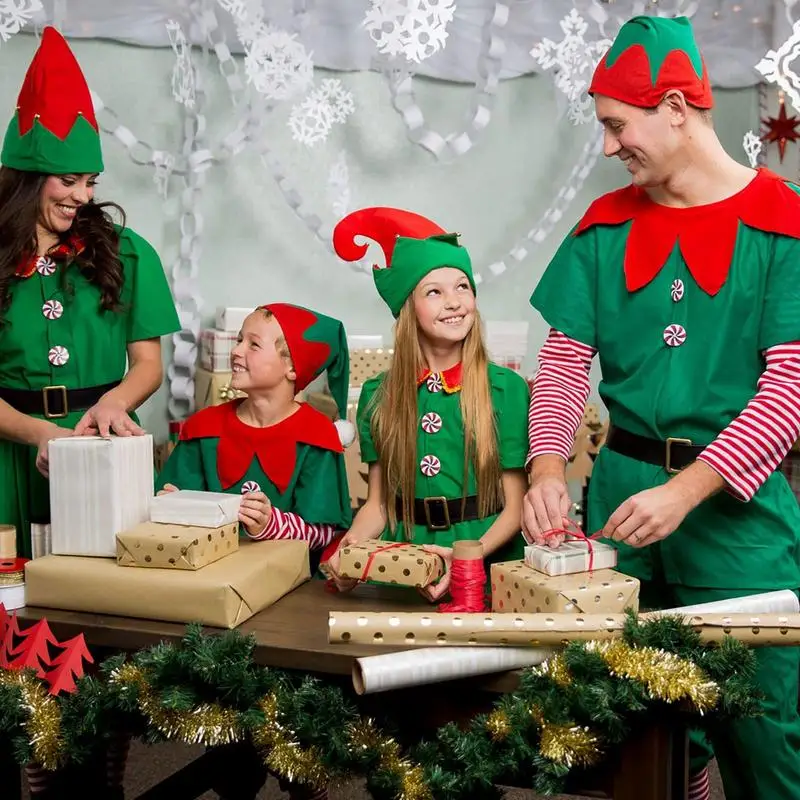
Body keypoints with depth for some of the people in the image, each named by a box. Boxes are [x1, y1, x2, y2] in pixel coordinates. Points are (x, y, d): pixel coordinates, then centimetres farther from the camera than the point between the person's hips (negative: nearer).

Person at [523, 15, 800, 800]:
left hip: (737, 505, -3)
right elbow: (564, 363, 5)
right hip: (620, 488, 4)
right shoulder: (605, 226, 6)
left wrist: (686, 491, -21)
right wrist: (548, 469, -12)